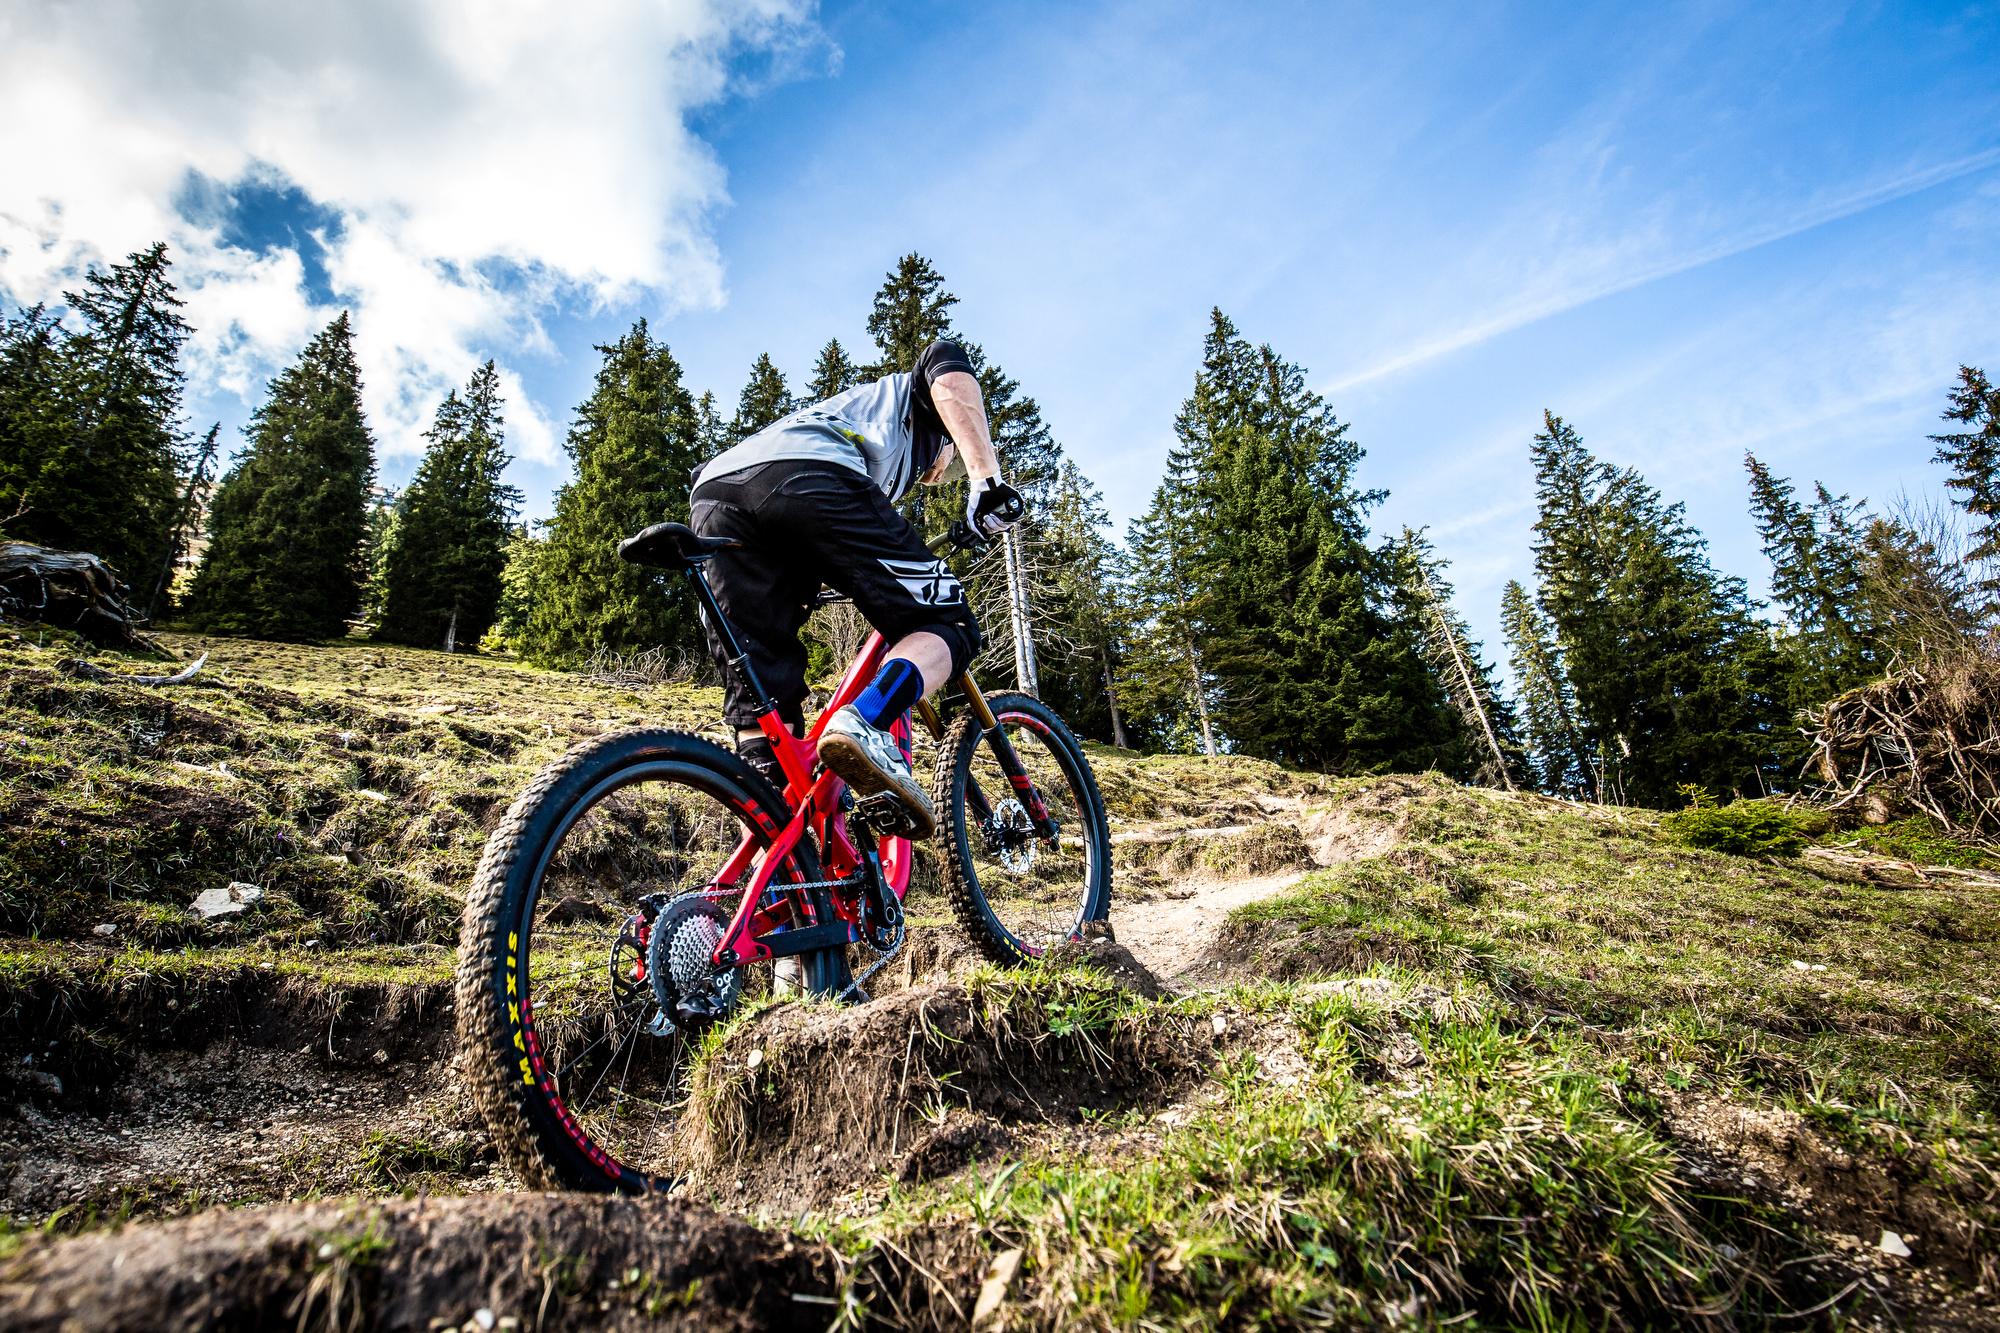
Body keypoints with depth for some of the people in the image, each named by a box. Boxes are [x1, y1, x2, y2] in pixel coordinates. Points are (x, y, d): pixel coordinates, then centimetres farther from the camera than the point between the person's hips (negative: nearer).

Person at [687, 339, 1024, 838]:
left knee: (761, 695, 6)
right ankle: (866, 725, -26)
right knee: (946, 623, 1)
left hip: (714, 490, 7)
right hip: (807, 476, -7)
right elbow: (950, 374, 6)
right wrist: (987, 477, -5)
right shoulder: (911, 394, 34)